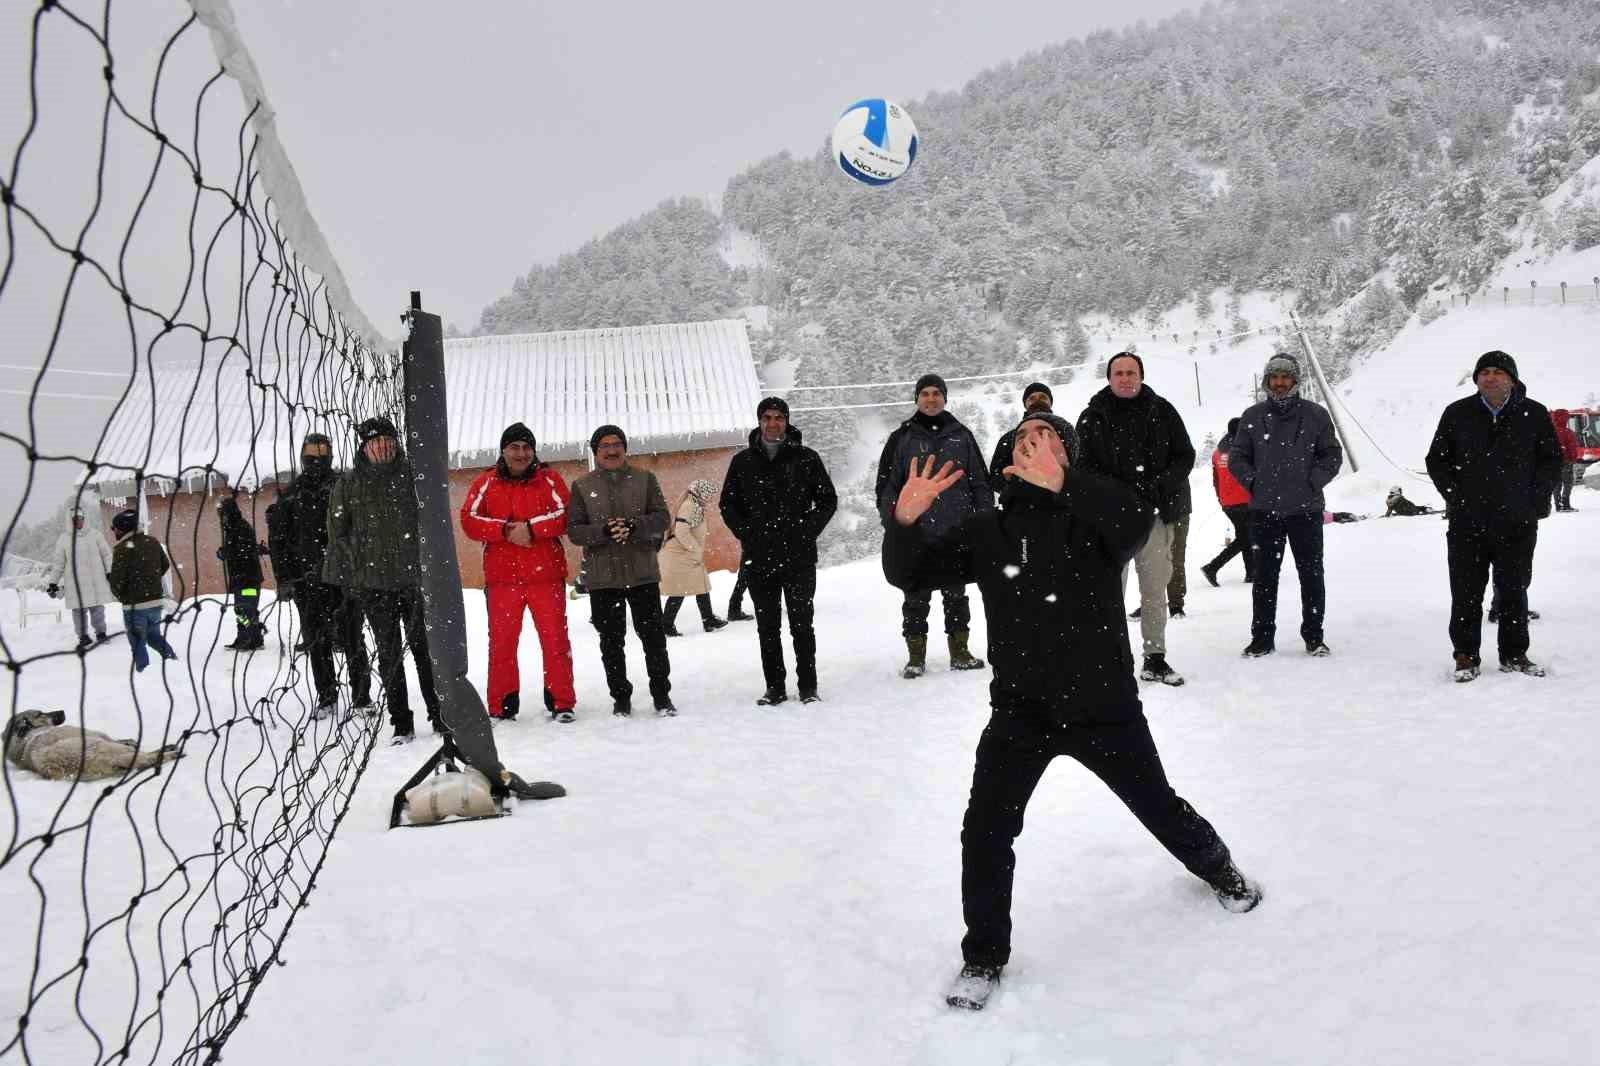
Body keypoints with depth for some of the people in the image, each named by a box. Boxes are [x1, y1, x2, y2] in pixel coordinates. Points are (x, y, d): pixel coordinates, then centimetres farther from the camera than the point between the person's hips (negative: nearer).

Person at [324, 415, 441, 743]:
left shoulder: (413, 475, 3)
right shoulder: (348, 483, 5)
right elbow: (338, 533, 8)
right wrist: (348, 575, 2)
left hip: (414, 578, -1)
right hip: (373, 583, 1)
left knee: (425, 648, 3)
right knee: (390, 654, 5)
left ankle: (440, 715, 13)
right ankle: (402, 725, 11)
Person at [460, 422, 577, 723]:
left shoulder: (550, 479, 6)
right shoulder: (485, 483, 8)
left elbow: (565, 514, -6)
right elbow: (469, 520, -1)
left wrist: (530, 528, -18)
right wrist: (506, 530, -15)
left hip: (546, 574, -1)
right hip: (501, 576, 1)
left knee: (555, 638, 0)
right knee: (501, 641, 4)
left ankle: (561, 701, 9)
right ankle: (502, 706, 14)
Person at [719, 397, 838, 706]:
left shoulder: (806, 458, 2)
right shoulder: (742, 462, 7)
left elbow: (828, 500, 6)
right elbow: (728, 505, 13)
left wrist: (806, 533, -4)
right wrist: (748, 536, 1)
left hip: (800, 558, -2)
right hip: (759, 559, 2)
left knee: (802, 624, 2)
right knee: (767, 626, 6)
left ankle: (808, 686, 10)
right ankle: (775, 687, 14)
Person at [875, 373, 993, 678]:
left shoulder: (961, 436, 9)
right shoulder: (901, 439, 4)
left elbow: (981, 482, 11)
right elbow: (886, 486, 3)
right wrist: (892, 525, -5)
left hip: (956, 532, 2)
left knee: (956, 594, 10)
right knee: (916, 597, 3)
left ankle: (960, 651, 18)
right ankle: (916, 655, 11)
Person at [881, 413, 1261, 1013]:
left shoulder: (1093, 516, -8)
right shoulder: (987, 531, -1)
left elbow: (1140, 518, -30)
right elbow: (908, 573, -3)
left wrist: (1062, 483, -39)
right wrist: (906, 521, -24)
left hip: (1104, 705, -1)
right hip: (1020, 710, 1)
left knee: (1159, 808, 18)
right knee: (985, 831, -11)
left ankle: (1220, 871, 51)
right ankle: (983, 957, 10)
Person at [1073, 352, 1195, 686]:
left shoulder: (1162, 411, 7)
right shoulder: (1093, 417, 3)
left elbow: (1185, 455, 7)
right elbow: (1084, 466, 0)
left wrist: (1159, 485, -10)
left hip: (1156, 512, 2)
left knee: (1155, 587, 7)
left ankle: (1155, 658, 16)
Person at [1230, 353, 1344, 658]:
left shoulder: (1315, 414, 2)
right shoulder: (1253, 416, 5)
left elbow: (1332, 455, 5)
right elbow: (1237, 457, 10)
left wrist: (1312, 483, -7)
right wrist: (1253, 482, -3)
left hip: (1306, 509, -1)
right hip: (1264, 510, 1)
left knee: (1311, 574, 5)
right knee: (1264, 576, 5)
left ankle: (1314, 635, 15)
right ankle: (1262, 637, 13)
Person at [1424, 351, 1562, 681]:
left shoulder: (1534, 414, 3)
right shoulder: (1457, 414, 3)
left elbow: (1551, 460, 10)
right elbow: (1436, 461, 9)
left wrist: (1535, 501, -2)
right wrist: (1456, 498, -1)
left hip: (1517, 524, 0)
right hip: (1467, 523, 0)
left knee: (1514, 590, 9)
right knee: (1466, 592, 2)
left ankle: (1514, 655, 21)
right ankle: (1466, 656, 11)